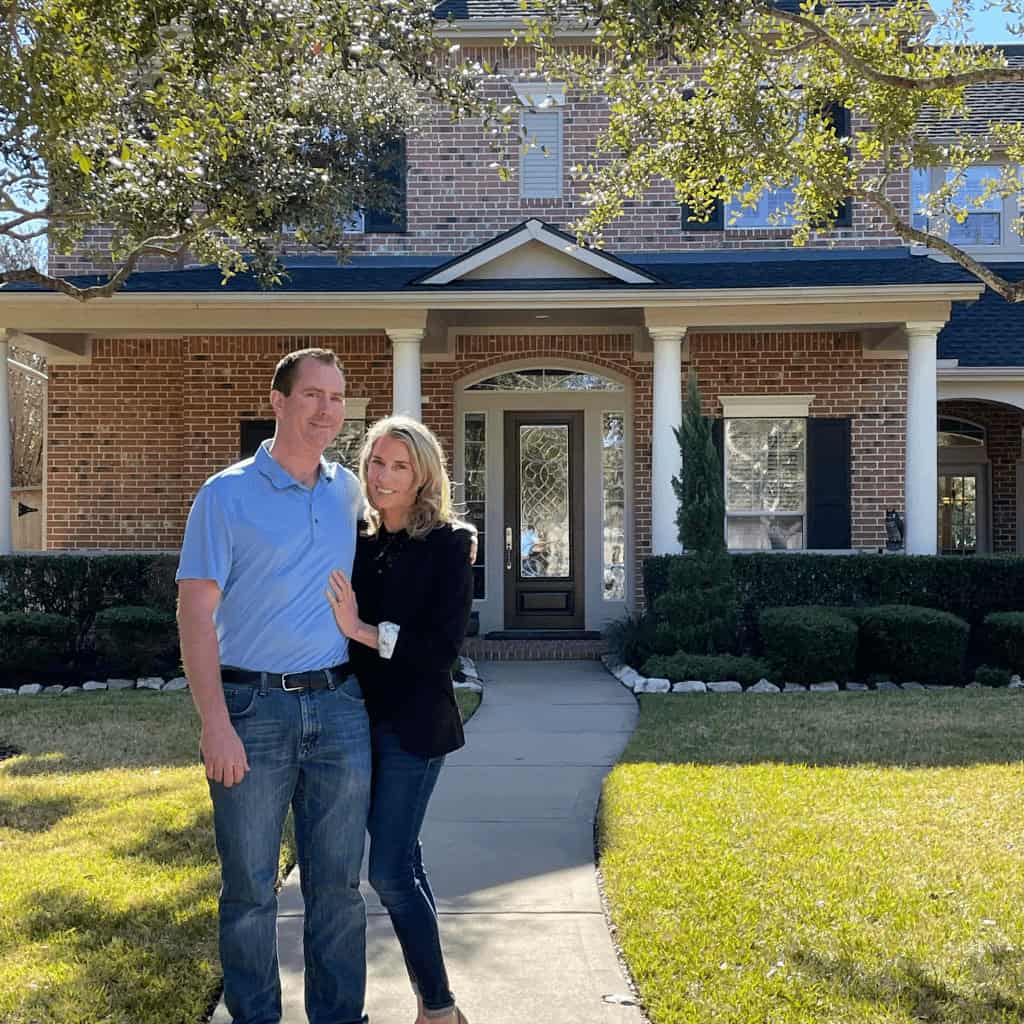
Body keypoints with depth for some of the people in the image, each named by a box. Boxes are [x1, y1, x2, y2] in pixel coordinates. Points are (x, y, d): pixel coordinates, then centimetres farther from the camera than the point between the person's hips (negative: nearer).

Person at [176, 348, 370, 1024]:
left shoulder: (347, 490, 10)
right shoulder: (226, 495, -3)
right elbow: (196, 614, -8)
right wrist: (216, 724, -15)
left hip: (339, 706, 4)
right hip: (253, 707, -3)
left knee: (338, 884, 10)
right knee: (250, 887, 6)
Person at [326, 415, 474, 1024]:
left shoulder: (447, 545, -8)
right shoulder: (362, 544, 8)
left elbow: (444, 646, -15)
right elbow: (342, 626, 14)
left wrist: (364, 630, -19)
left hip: (413, 725, -6)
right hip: (364, 719, 6)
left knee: (391, 870, -8)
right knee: (403, 862, 13)